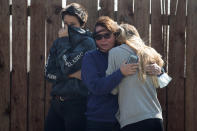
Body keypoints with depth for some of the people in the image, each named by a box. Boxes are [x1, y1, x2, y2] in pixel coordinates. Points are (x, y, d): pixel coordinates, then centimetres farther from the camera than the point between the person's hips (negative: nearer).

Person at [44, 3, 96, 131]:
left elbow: (68, 66, -18)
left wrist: (64, 40, -8)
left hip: (76, 104, -6)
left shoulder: (87, 42, -7)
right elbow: (48, 73, 5)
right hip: (56, 102, 6)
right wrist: (71, 75, -9)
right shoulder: (58, 43, 11)